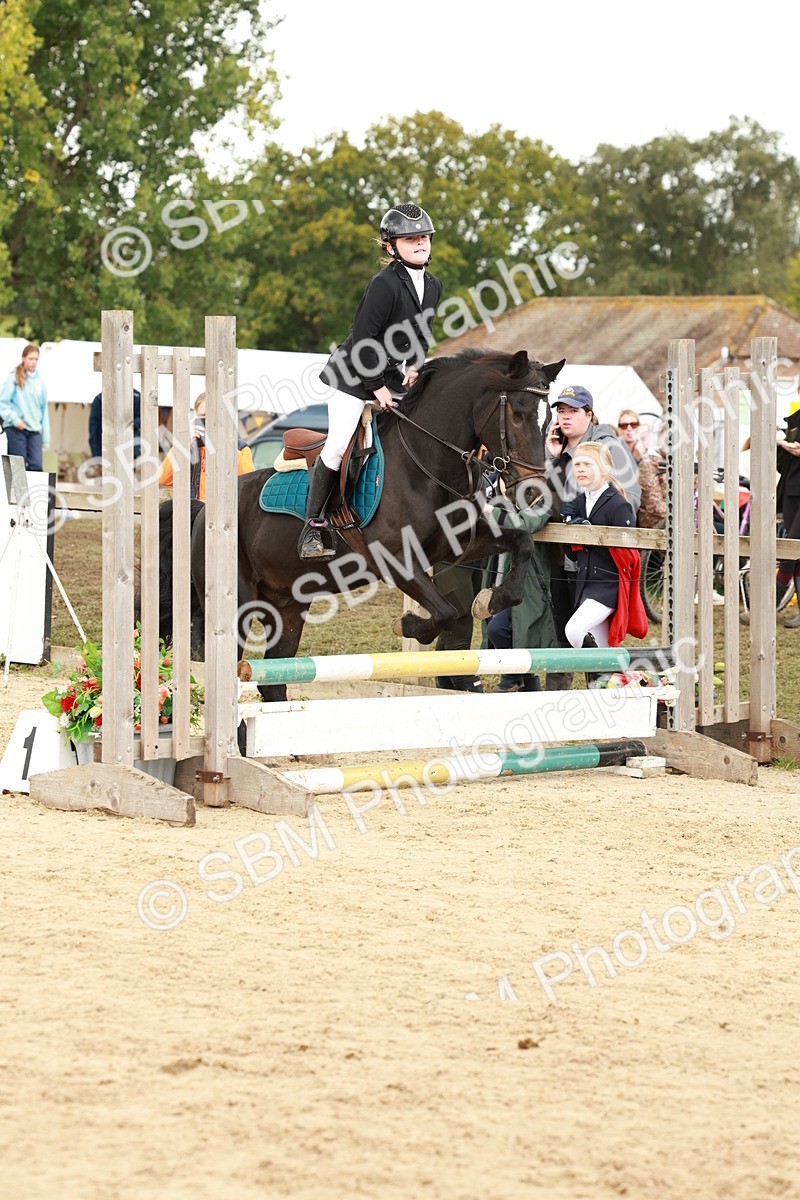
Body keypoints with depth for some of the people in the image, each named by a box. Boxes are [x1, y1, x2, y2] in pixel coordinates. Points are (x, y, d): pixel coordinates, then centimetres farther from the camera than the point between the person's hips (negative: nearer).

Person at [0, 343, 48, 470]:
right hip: (16, 429, -3)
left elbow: (44, 408, 13)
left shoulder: (40, 381, 10)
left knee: (36, 466, -9)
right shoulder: (14, 378, -1)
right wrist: (14, 419, -15)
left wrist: (46, 436, 11)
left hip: (35, 430, 3)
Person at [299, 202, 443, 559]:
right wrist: (376, 387, -17)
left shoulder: (432, 285, 4)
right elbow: (362, 339, -20)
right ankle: (313, 527, -4)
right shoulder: (384, 284, -20)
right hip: (355, 374, -7)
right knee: (337, 446, -14)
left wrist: (413, 366, 0)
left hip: (397, 377, 8)